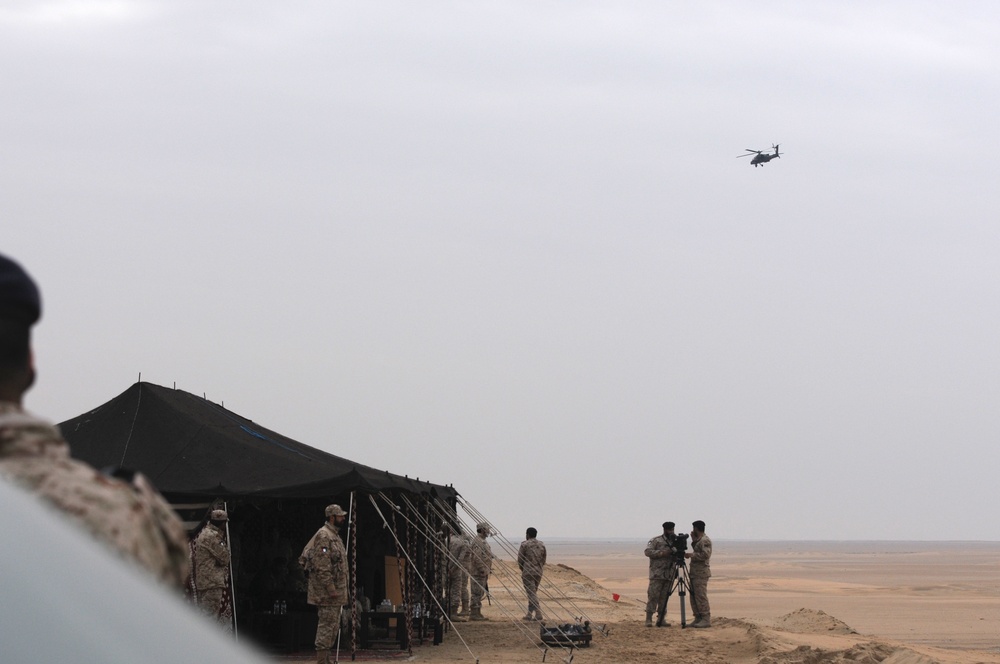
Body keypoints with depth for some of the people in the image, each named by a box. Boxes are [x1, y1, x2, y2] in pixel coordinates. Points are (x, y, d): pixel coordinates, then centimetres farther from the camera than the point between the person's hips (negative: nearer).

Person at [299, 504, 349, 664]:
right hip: (327, 591, -10)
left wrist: (341, 590, 21)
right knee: (327, 626, -9)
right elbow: (322, 566, -21)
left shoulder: (334, 535, 18)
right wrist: (331, 589, -22)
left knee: (333, 627, 12)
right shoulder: (324, 536, -14)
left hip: (335, 591, 10)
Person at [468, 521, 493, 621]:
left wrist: (487, 570, 19)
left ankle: (477, 613, 17)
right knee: (477, 593, -8)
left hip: (483, 573, 11)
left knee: (479, 594, 13)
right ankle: (474, 614, -6)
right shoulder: (477, 542, -16)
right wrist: (483, 570, -22)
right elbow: (477, 558, -23)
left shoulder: (483, 541, 18)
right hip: (478, 572, -11)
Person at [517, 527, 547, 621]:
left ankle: (538, 614, -15)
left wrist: (523, 569, 13)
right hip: (539, 571, 6)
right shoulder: (541, 545, 8)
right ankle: (529, 614, 20)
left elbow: (520, 559, -4)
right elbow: (543, 559, 12)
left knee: (531, 593, -5)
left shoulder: (525, 544, -9)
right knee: (533, 592, 16)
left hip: (528, 572, -6)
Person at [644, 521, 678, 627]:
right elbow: (647, 551, -11)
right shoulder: (656, 541, -1)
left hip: (669, 575, 5)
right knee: (653, 596, -7)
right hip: (657, 574, -5)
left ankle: (661, 619, 9)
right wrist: (661, 553, -18)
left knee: (664, 598, 5)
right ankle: (648, 619, -4)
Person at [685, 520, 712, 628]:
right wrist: (693, 539, 19)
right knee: (694, 597, 11)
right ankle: (698, 619, 15)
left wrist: (691, 555, -17)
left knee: (701, 597, -11)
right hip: (695, 573, 10)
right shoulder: (699, 540, 18)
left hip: (701, 573, -10)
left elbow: (706, 555, -22)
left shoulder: (705, 540, -12)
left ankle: (706, 620, -11)